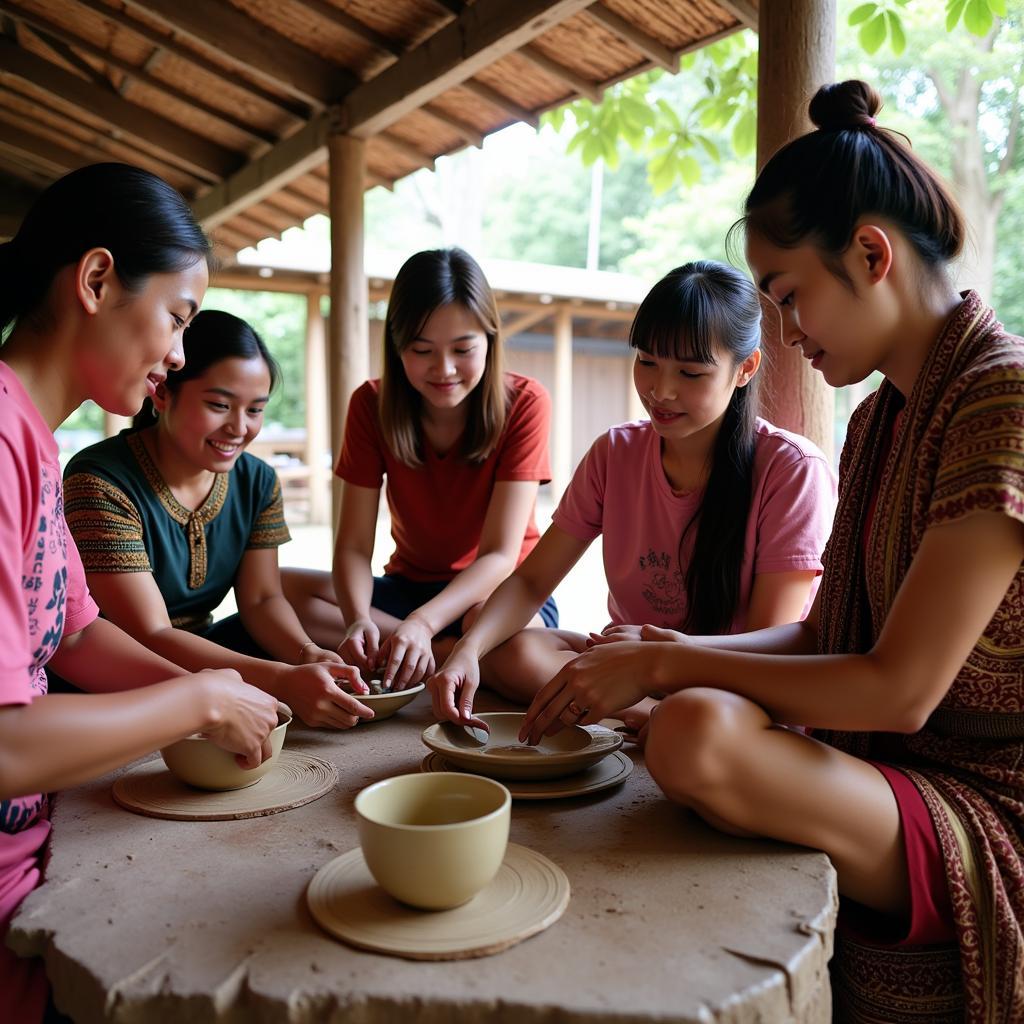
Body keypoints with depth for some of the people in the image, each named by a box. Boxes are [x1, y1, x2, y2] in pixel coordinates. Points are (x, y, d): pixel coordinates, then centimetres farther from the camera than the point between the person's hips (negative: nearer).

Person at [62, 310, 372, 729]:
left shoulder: (257, 482, 0)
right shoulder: (102, 483, -22)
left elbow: (262, 598, -2)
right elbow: (149, 635, -26)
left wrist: (306, 654, -26)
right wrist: (283, 681, -38)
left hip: (198, 655, 6)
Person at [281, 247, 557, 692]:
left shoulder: (524, 403, -15)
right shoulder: (371, 404, -6)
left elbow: (500, 554, -20)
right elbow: (354, 544, -11)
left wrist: (421, 623, -38)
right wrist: (357, 619, -34)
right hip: (408, 585, 4)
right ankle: (442, 650, -21)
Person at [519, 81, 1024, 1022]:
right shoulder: (878, 418, 8)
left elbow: (900, 688, -24)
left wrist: (670, 667, -17)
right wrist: (658, 658, -1)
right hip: (887, 770, 8)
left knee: (698, 733, -35)